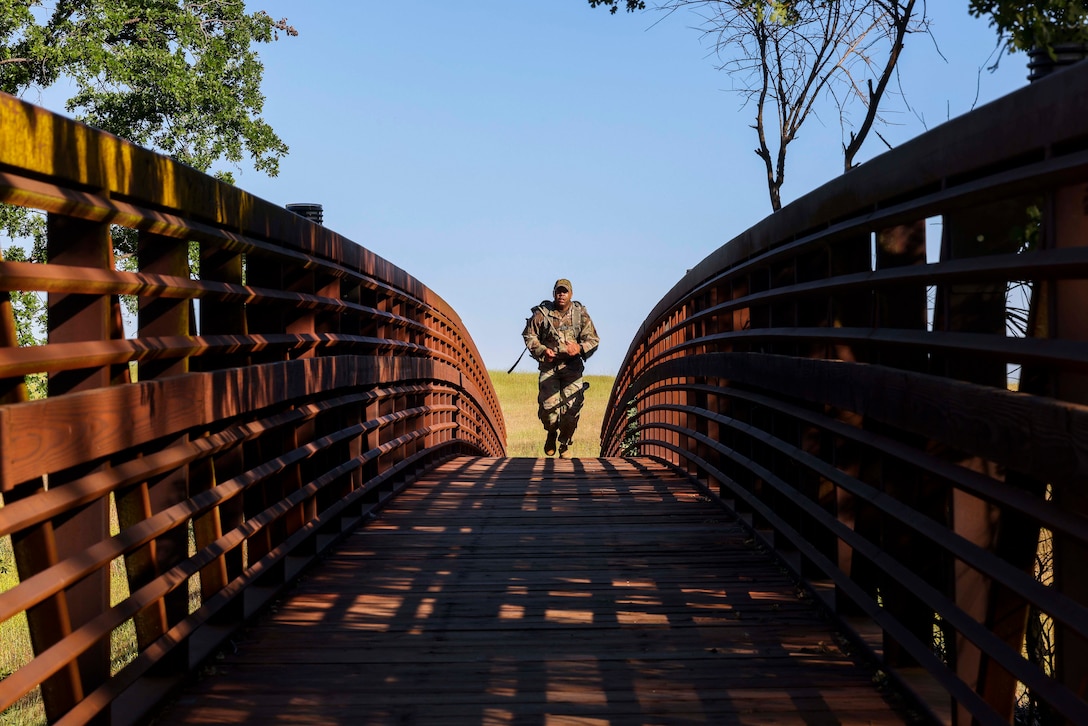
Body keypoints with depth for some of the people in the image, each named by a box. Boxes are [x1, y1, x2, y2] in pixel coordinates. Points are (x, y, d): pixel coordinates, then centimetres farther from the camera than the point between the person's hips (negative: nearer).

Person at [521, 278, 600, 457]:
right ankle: (551, 433, 23)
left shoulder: (581, 314, 3)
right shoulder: (542, 313, 0)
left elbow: (593, 340, 5)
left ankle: (564, 444, 15)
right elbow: (529, 336, 8)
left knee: (571, 408, -6)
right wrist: (542, 350, -9)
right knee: (549, 406, -10)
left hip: (572, 367, 1)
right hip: (549, 366, -1)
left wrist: (580, 348, -15)